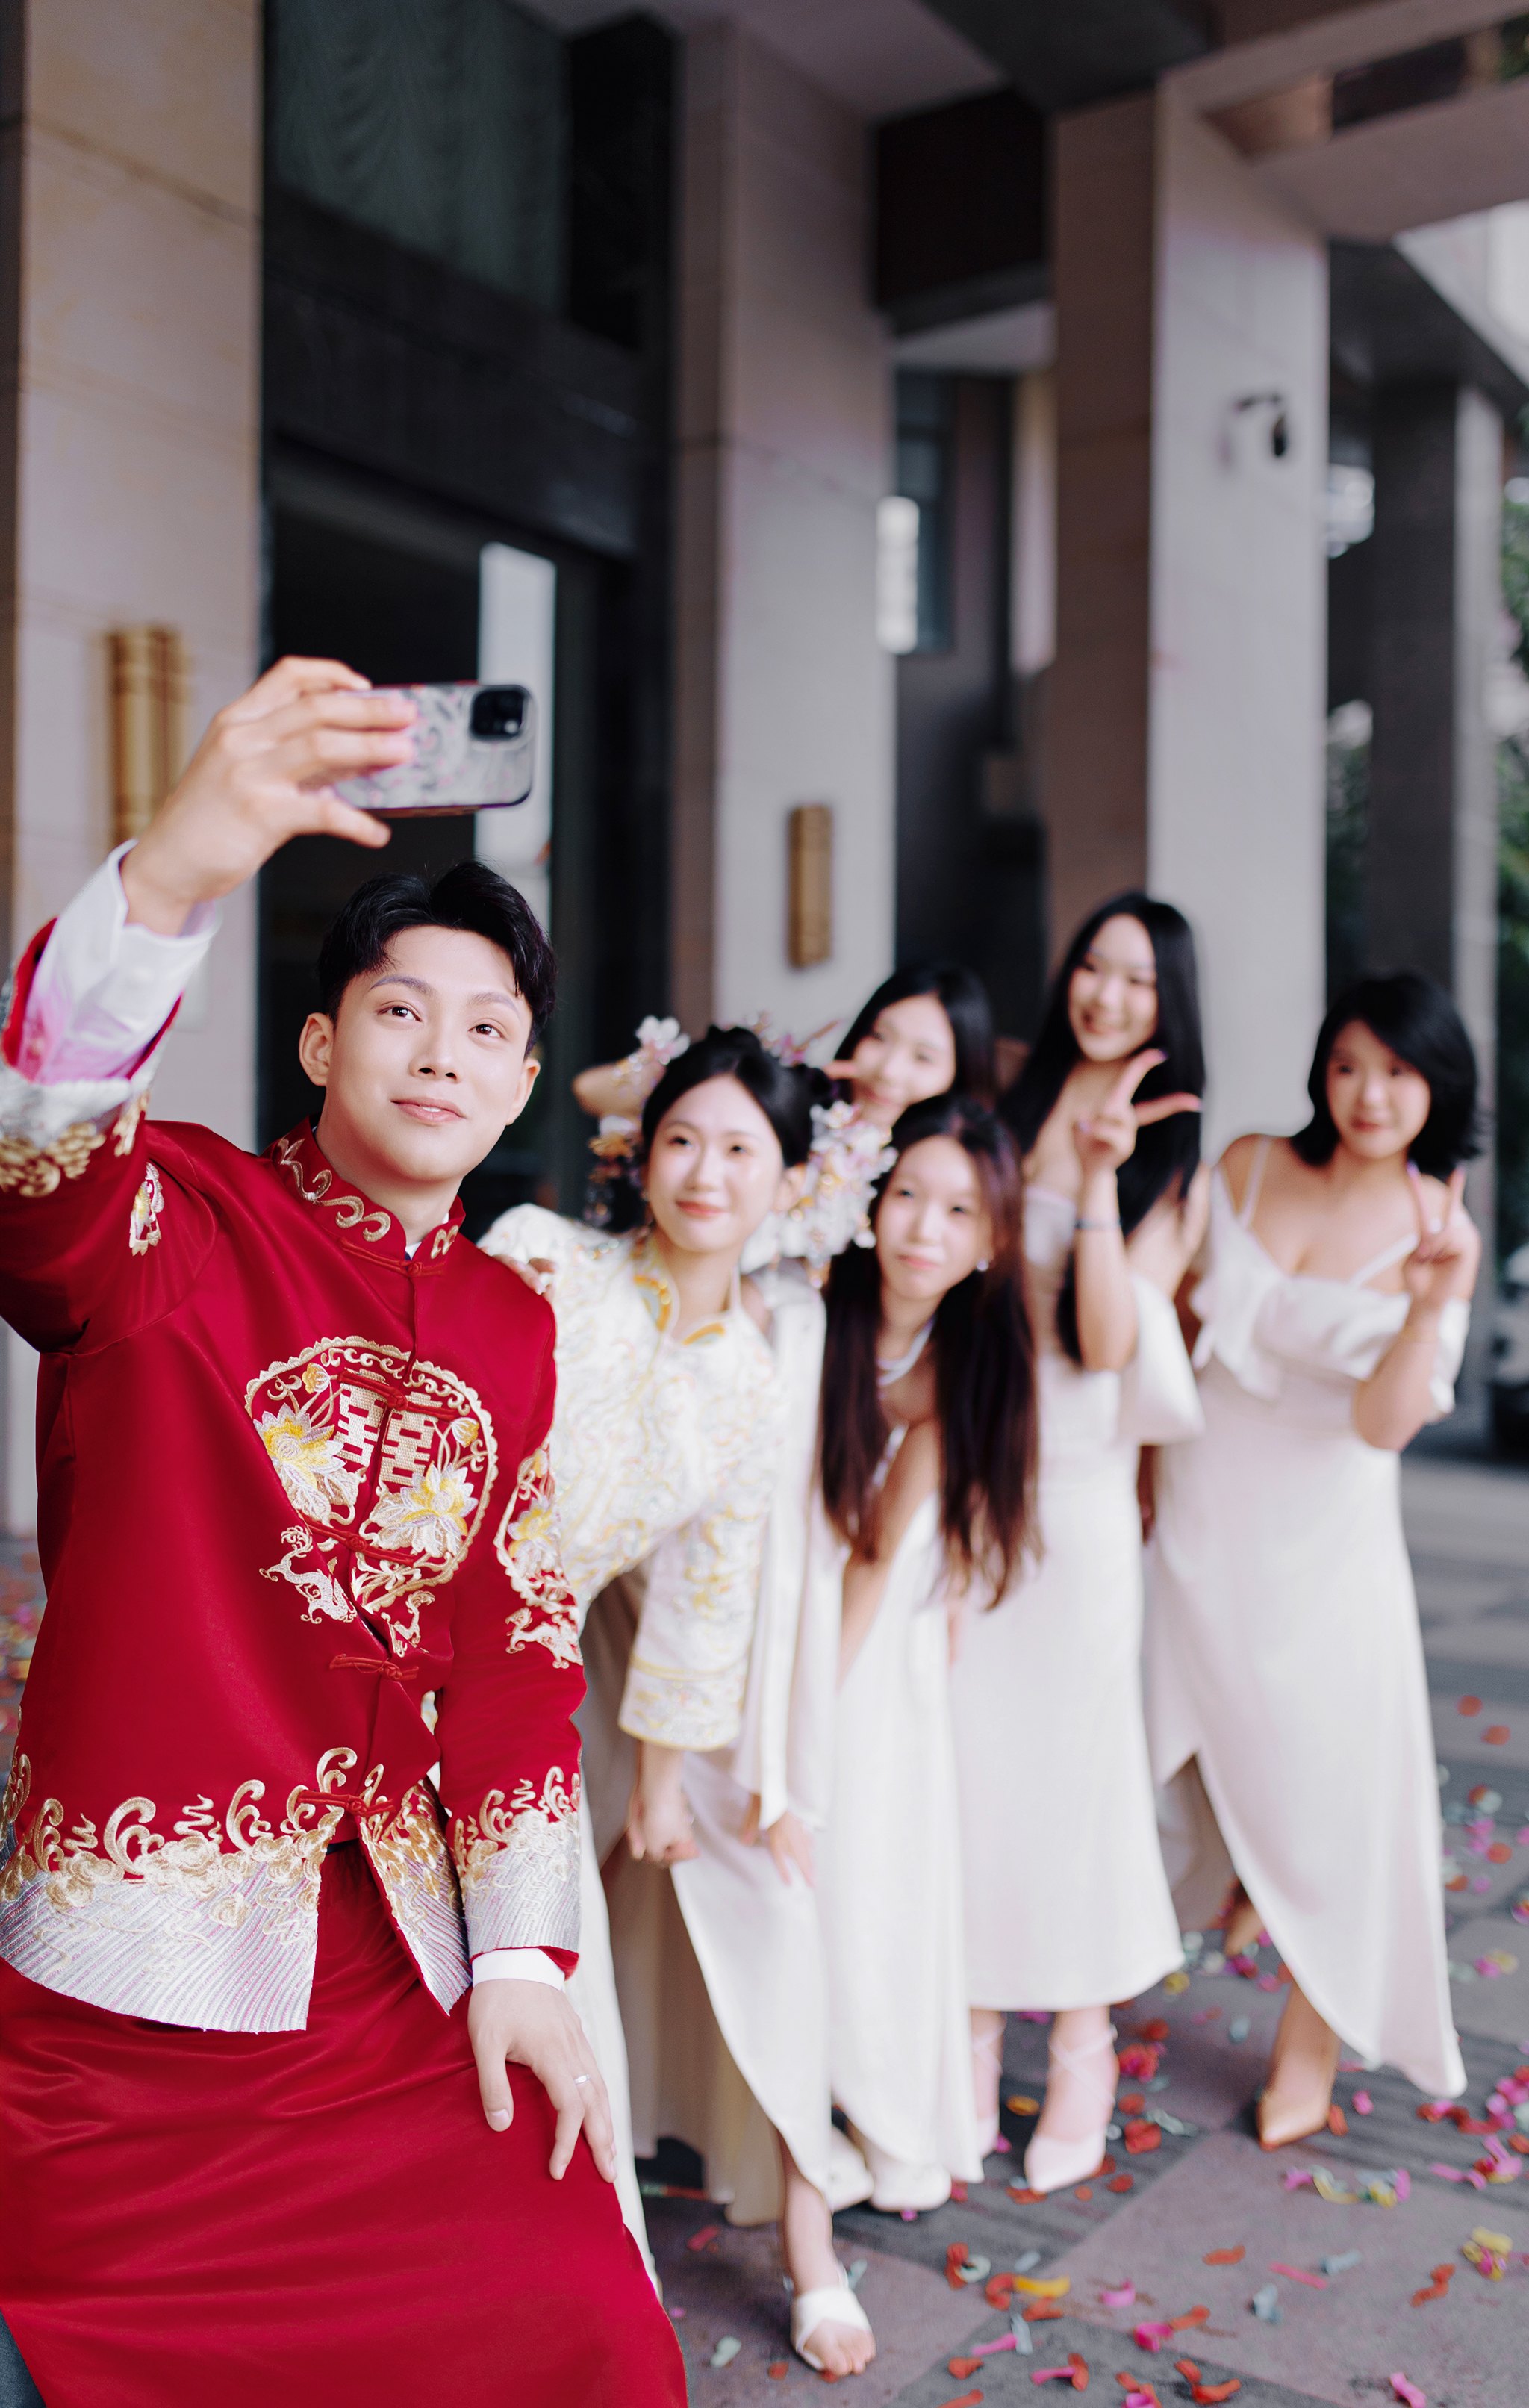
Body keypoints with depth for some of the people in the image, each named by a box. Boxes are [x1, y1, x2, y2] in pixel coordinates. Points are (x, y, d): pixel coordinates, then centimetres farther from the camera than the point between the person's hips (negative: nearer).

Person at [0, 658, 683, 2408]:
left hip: (401, 1979, 4)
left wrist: (520, 1956, 3)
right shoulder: (171, 1229, -8)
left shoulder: (512, 1329, 7)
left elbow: (518, 1651, 9)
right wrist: (170, 874, -49)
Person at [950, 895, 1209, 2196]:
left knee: (1076, 1761, 5)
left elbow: (1108, 1339, -12)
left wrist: (1099, 1177, -20)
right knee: (964, 1754, 7)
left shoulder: (1175, 1165, 0)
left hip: (1078, 1492, -2)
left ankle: (1084, 2051, 24)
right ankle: (975, 2040, 25)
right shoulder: (1004, 1116, 5)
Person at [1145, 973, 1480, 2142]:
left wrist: (1431, 1306, -32)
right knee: (1153, 1768, 12)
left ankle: (1310, 2046, 30)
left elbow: (1386, 1423, -18)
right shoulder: (1248, 1165, -3)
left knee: (1319, 1786, 8)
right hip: (1193, 1524, 3)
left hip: (1319, 1548, -2)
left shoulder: (1438, 1231, -9)